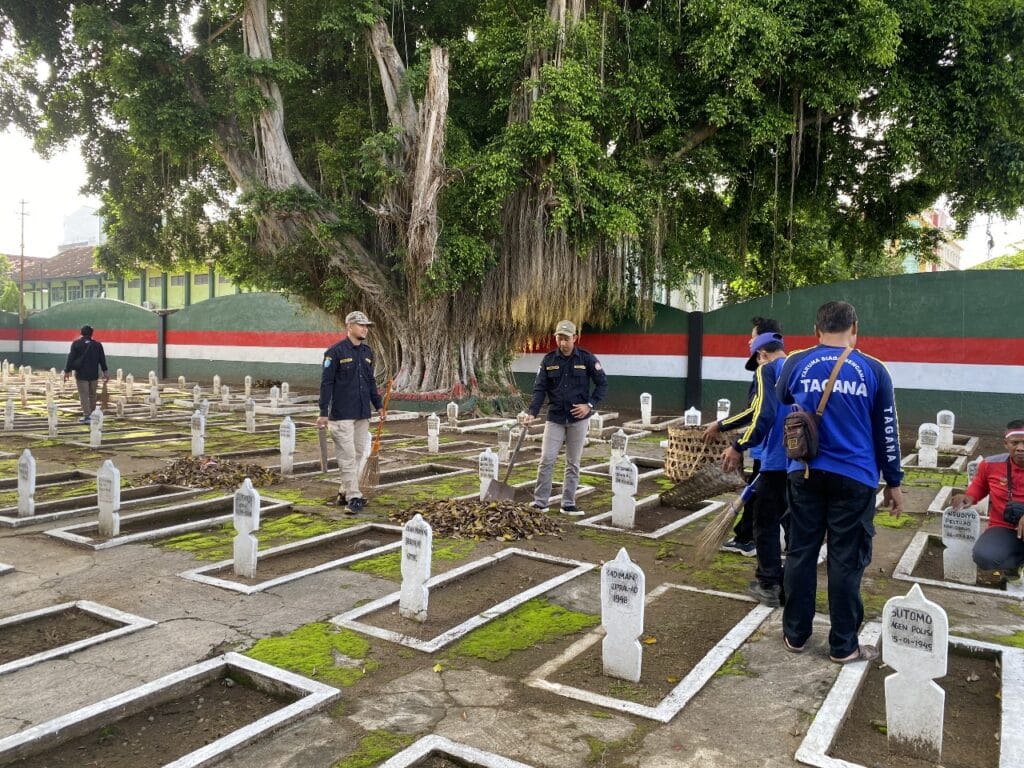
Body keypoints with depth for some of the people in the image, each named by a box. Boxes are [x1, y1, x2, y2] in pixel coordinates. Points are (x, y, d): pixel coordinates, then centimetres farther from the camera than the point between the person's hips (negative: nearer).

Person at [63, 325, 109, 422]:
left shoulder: (76, 344, -3)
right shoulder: (97, 344, 7)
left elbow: (71, 358, -5)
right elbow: (102, 359, 8)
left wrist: (67, 371, 0)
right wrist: (105, 372, 12)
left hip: (81, 374, -4)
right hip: (94, 374, 4)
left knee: (83, 395, -4)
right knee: (92, 395, 13)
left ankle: (86, 415, -9)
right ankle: (92, 414, 19)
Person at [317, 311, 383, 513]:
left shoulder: (367, 352, 12)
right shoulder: (336, 352, -8)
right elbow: (326, 383, -9)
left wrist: (378, 405, 17)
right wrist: (324, 412, -12)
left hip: (363, 414, 7)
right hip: (342, 414, -7)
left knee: (358, 454, 10)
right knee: (348, 456, -5)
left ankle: (344, 492, 21)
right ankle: (353, 496, 0)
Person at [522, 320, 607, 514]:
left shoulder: (587, 359, -4)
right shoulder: (548, 360, 0)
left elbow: (602, 383, 2)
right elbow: (540, 389, -1)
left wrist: (590, 404, -11)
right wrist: (531, 413, -14)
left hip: (578, 419, -1)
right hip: (555, 419, 1)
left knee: (573, 464, 7)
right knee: (546, 460, -4)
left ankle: (568, 504, 16)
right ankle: (540, 502, 5)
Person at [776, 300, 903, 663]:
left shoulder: (795, 364, 0)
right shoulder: (873, 370, -3)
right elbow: (887, 431, 3)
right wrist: (893, 482, 12)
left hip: (805, 473, 2)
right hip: (854, 477, -1)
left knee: (800, 553, 11)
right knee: (846, 561, 6)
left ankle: (795, 634, 21)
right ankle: (844, 645, 16)